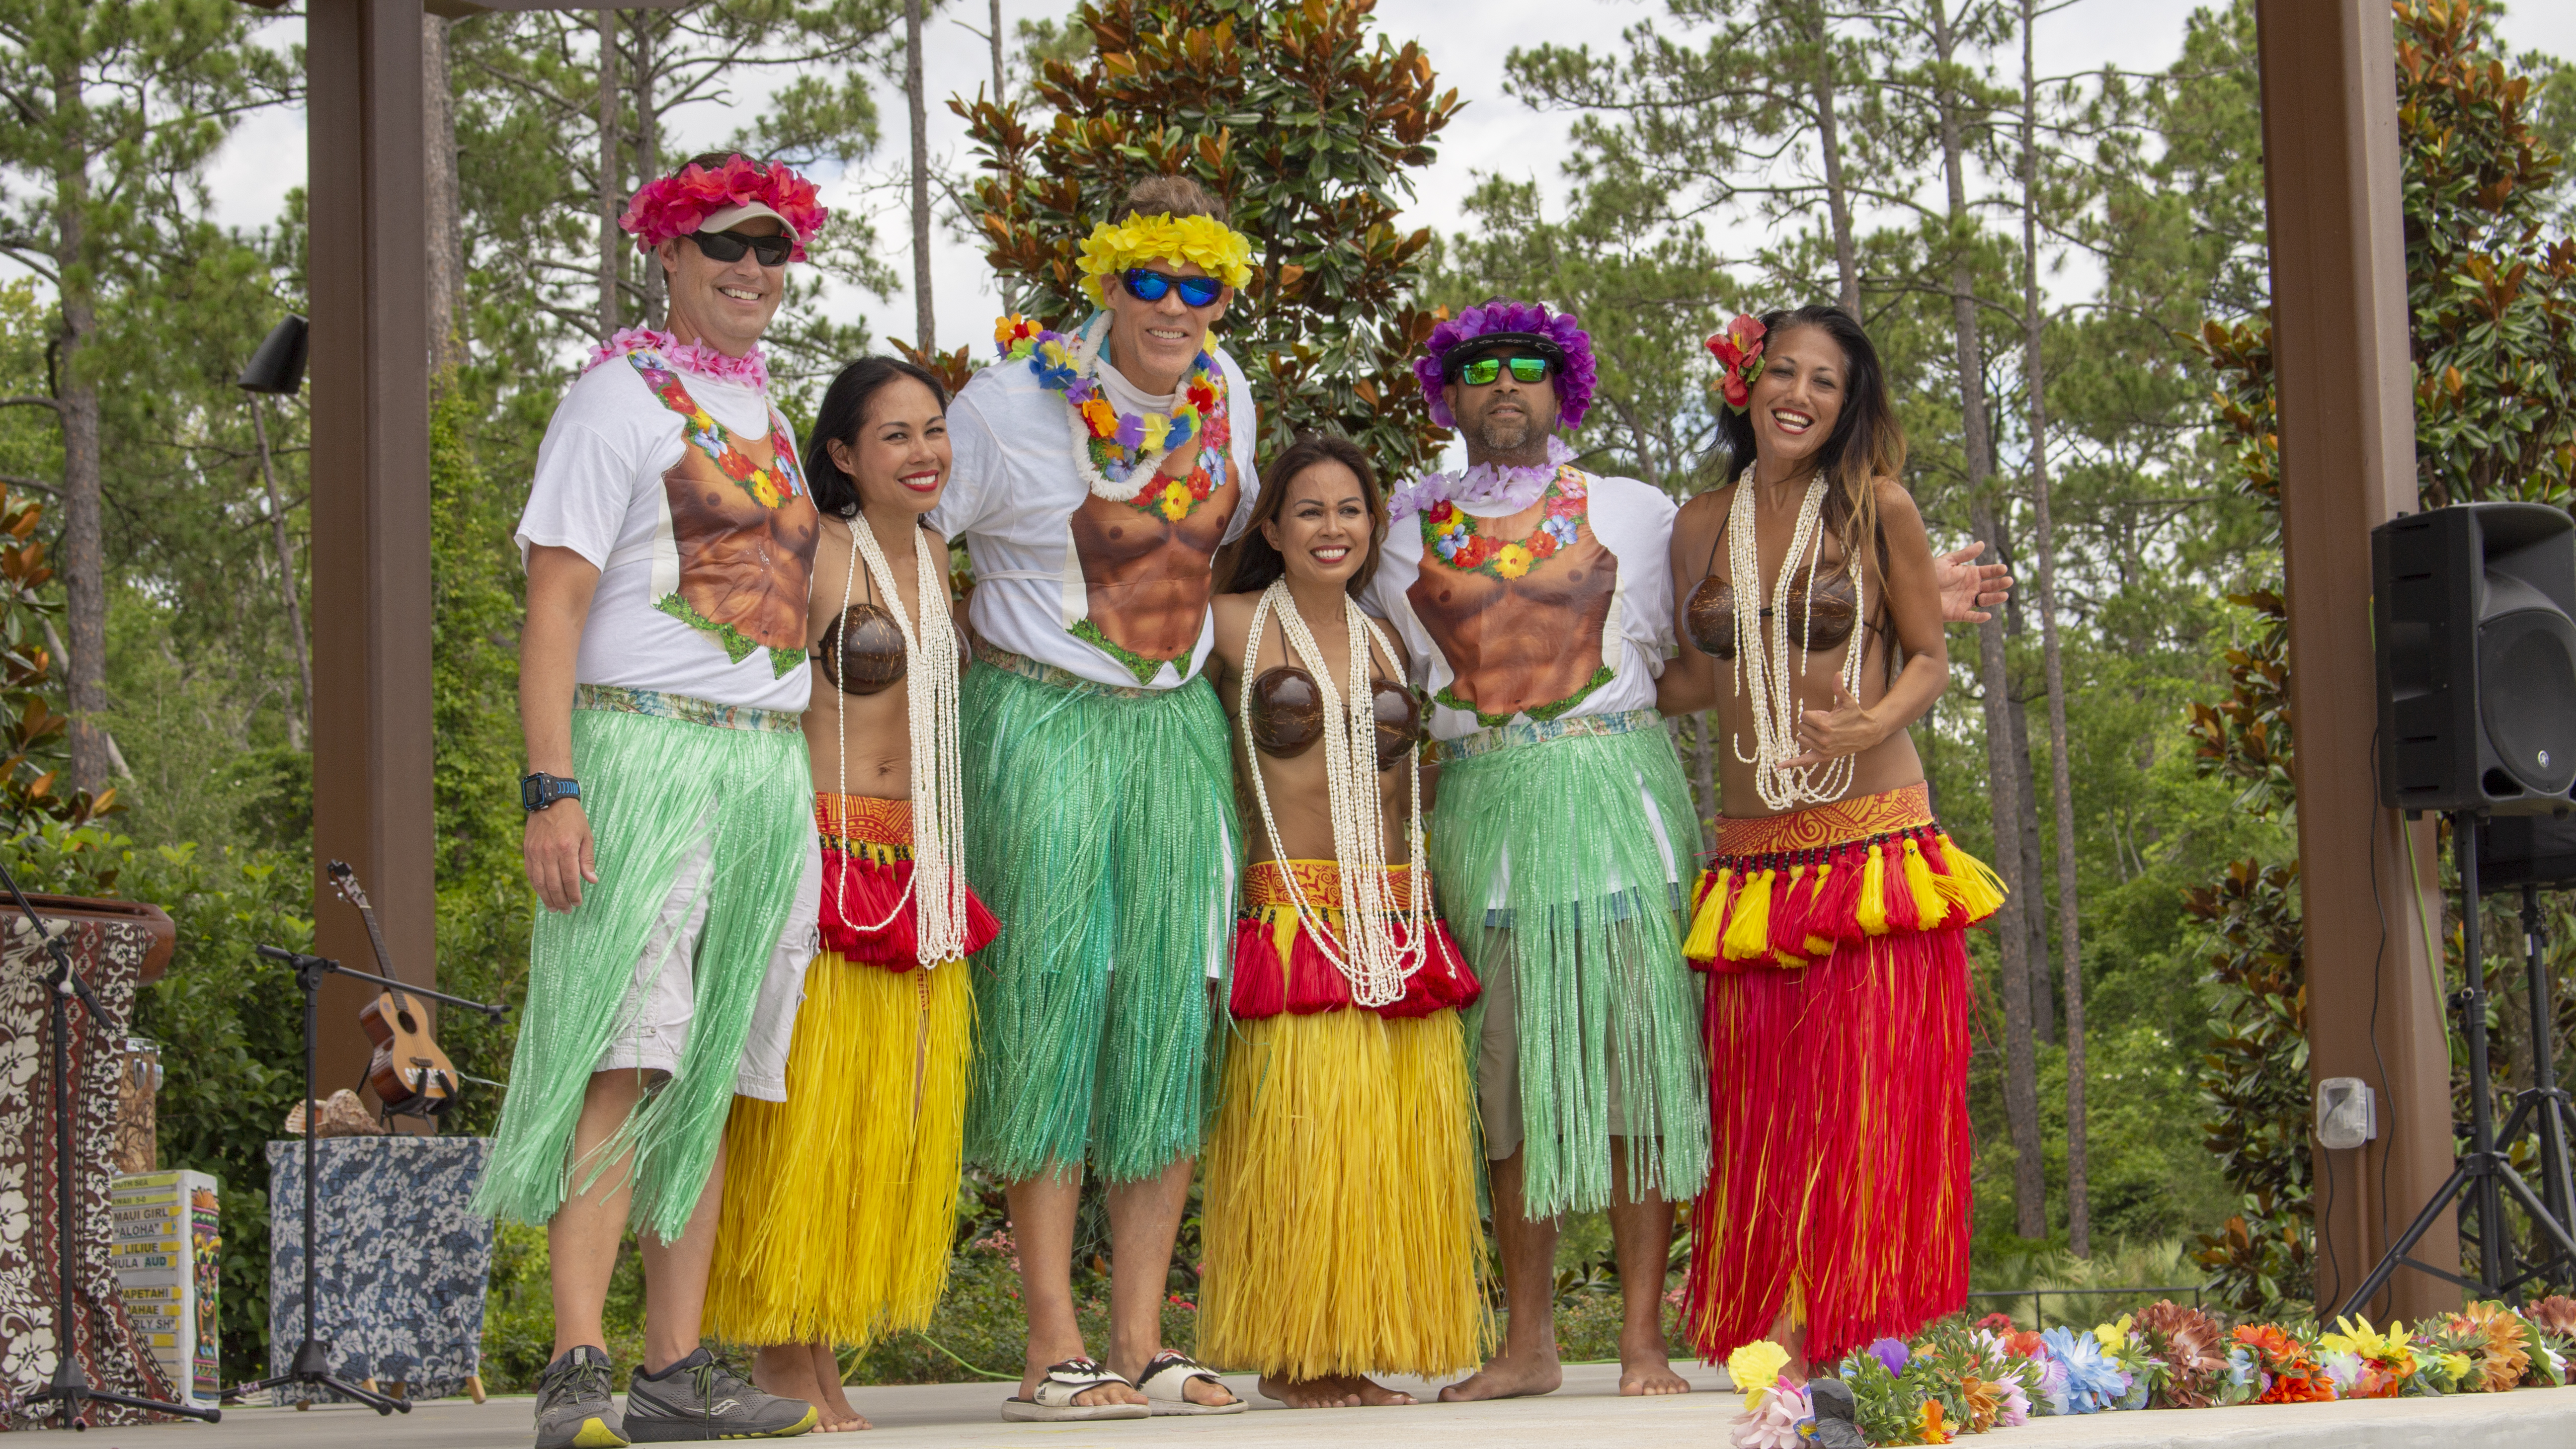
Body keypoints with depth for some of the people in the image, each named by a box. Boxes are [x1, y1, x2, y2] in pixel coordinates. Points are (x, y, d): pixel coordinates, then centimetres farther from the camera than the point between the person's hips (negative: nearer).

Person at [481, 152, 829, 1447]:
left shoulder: (765, 415, 20)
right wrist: (552, 789, -19)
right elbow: (555, 604, -9)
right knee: (624, 1058, -16)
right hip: (644, 747, -7)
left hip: (767, 767, 7)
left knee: (711, 1072, 6)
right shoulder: (620, 398, -2)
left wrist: (800, 802, 19)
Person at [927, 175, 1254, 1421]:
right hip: (1041, 726, -5)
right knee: (1056, 1001, -8)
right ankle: (1052, 1352, -4)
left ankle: (1141, 1344, 6)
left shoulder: (1224, 395, 7)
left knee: (1172, 1014, 1)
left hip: (1178, 727, 6)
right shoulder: (1013, 402, -10)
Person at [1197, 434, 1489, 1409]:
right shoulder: (1234, 627, 0)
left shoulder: (1384, 644, 15)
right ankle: (1291, 1358, 2)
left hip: (1395, 920, 5)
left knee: (1389, 1144, 3)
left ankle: (1353, 1350, 11)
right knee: (1298, 1134, -7)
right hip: (1292, 917, -5)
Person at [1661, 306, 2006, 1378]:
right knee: (1762, 1097, -1)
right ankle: (1783, 1334, 3)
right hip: (1754, 857, 3)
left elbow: (1932, 659, 3)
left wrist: (1876, 720, -16)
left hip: (1876, 842, -3)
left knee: (1871, 1087, -5)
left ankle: (1867, 1338, -1)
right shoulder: (1702, 527, 10)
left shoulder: (1877, 509, 1)